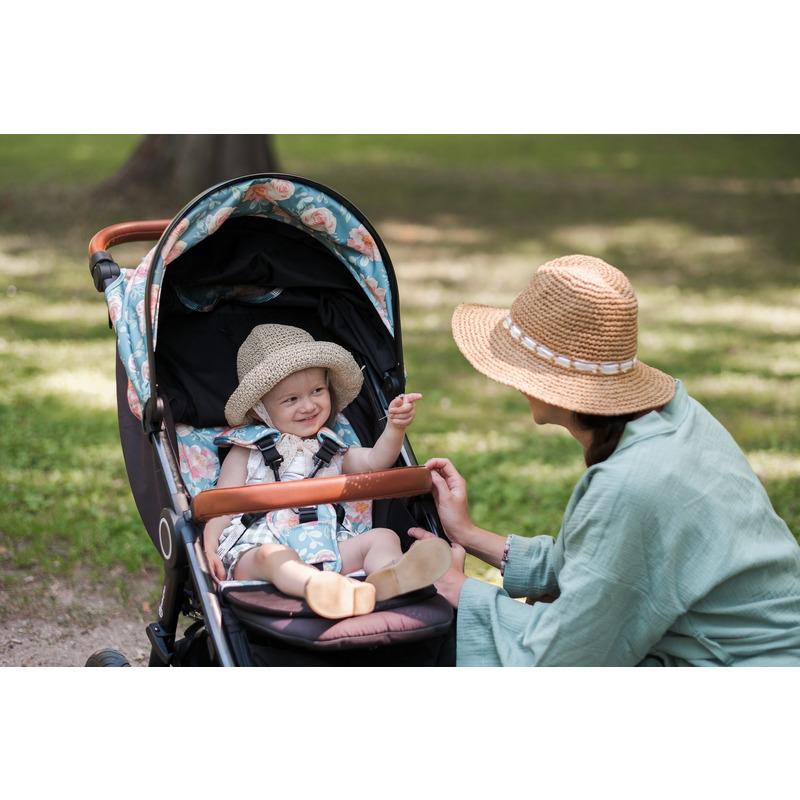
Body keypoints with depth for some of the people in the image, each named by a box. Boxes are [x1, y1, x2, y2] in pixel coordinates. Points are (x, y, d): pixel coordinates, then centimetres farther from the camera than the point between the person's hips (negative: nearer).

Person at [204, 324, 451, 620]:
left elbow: (374, 461, 10)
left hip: (326, 549, 4)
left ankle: (390, 579, -53)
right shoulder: (247, 453, 17)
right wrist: (209, 548, -9)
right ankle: (323, 589, -70)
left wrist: (395, 427, -9)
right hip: (256, 548, -4)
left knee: (383, 536, -16)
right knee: (273, 556, -37)